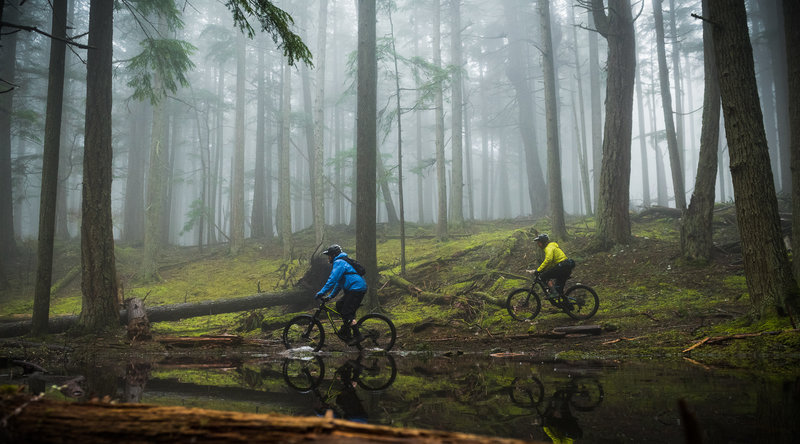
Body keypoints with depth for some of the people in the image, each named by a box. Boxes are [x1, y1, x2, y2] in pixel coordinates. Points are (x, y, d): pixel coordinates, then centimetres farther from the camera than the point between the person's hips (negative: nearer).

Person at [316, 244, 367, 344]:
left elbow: (332, 280, -18)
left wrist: (321, 293, -16)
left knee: (346, 313, -9)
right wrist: (332, 295, 29)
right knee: (339, 305, 14)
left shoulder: (339, 262, -8)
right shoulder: (341, 262, 25)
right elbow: (339, 281, 31)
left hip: (356, 290, -10)